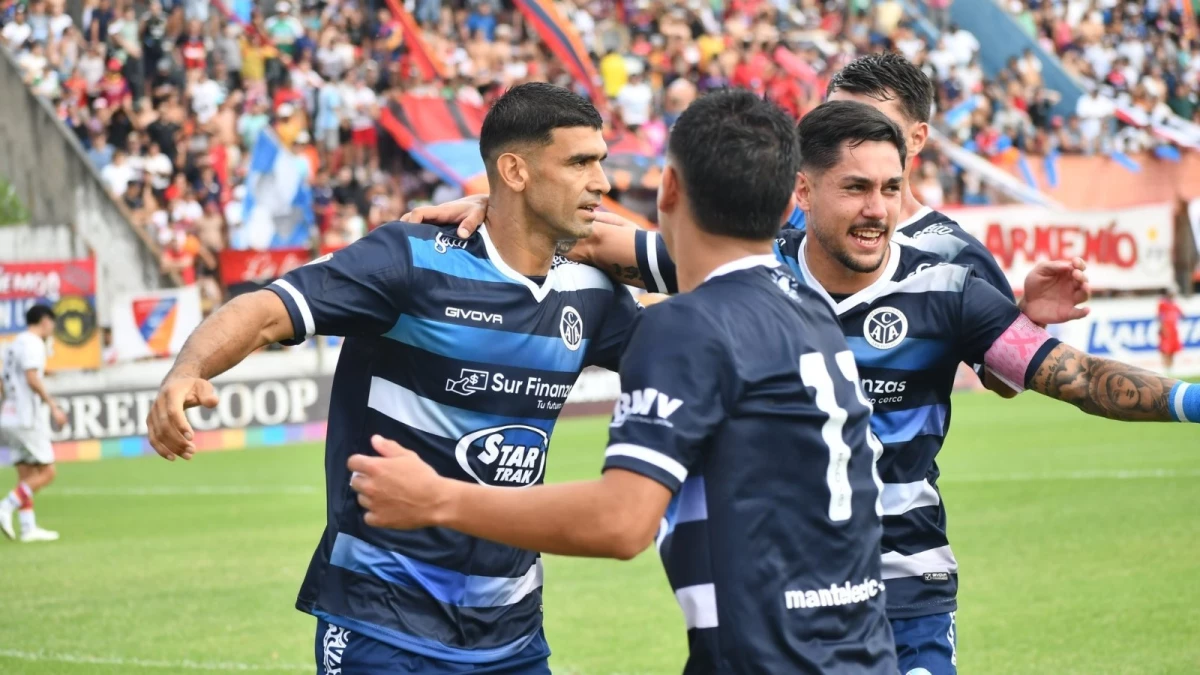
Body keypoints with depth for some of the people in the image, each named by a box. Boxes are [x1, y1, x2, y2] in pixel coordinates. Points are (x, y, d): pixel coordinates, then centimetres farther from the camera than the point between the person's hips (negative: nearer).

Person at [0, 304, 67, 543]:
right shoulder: (33, 343, -8)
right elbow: (32, 378, -20)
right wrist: (53, 407, -20)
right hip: (27, 419, -9)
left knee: (26, 475, 9)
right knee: (46, 472, -6)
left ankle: (28, 527, 5)